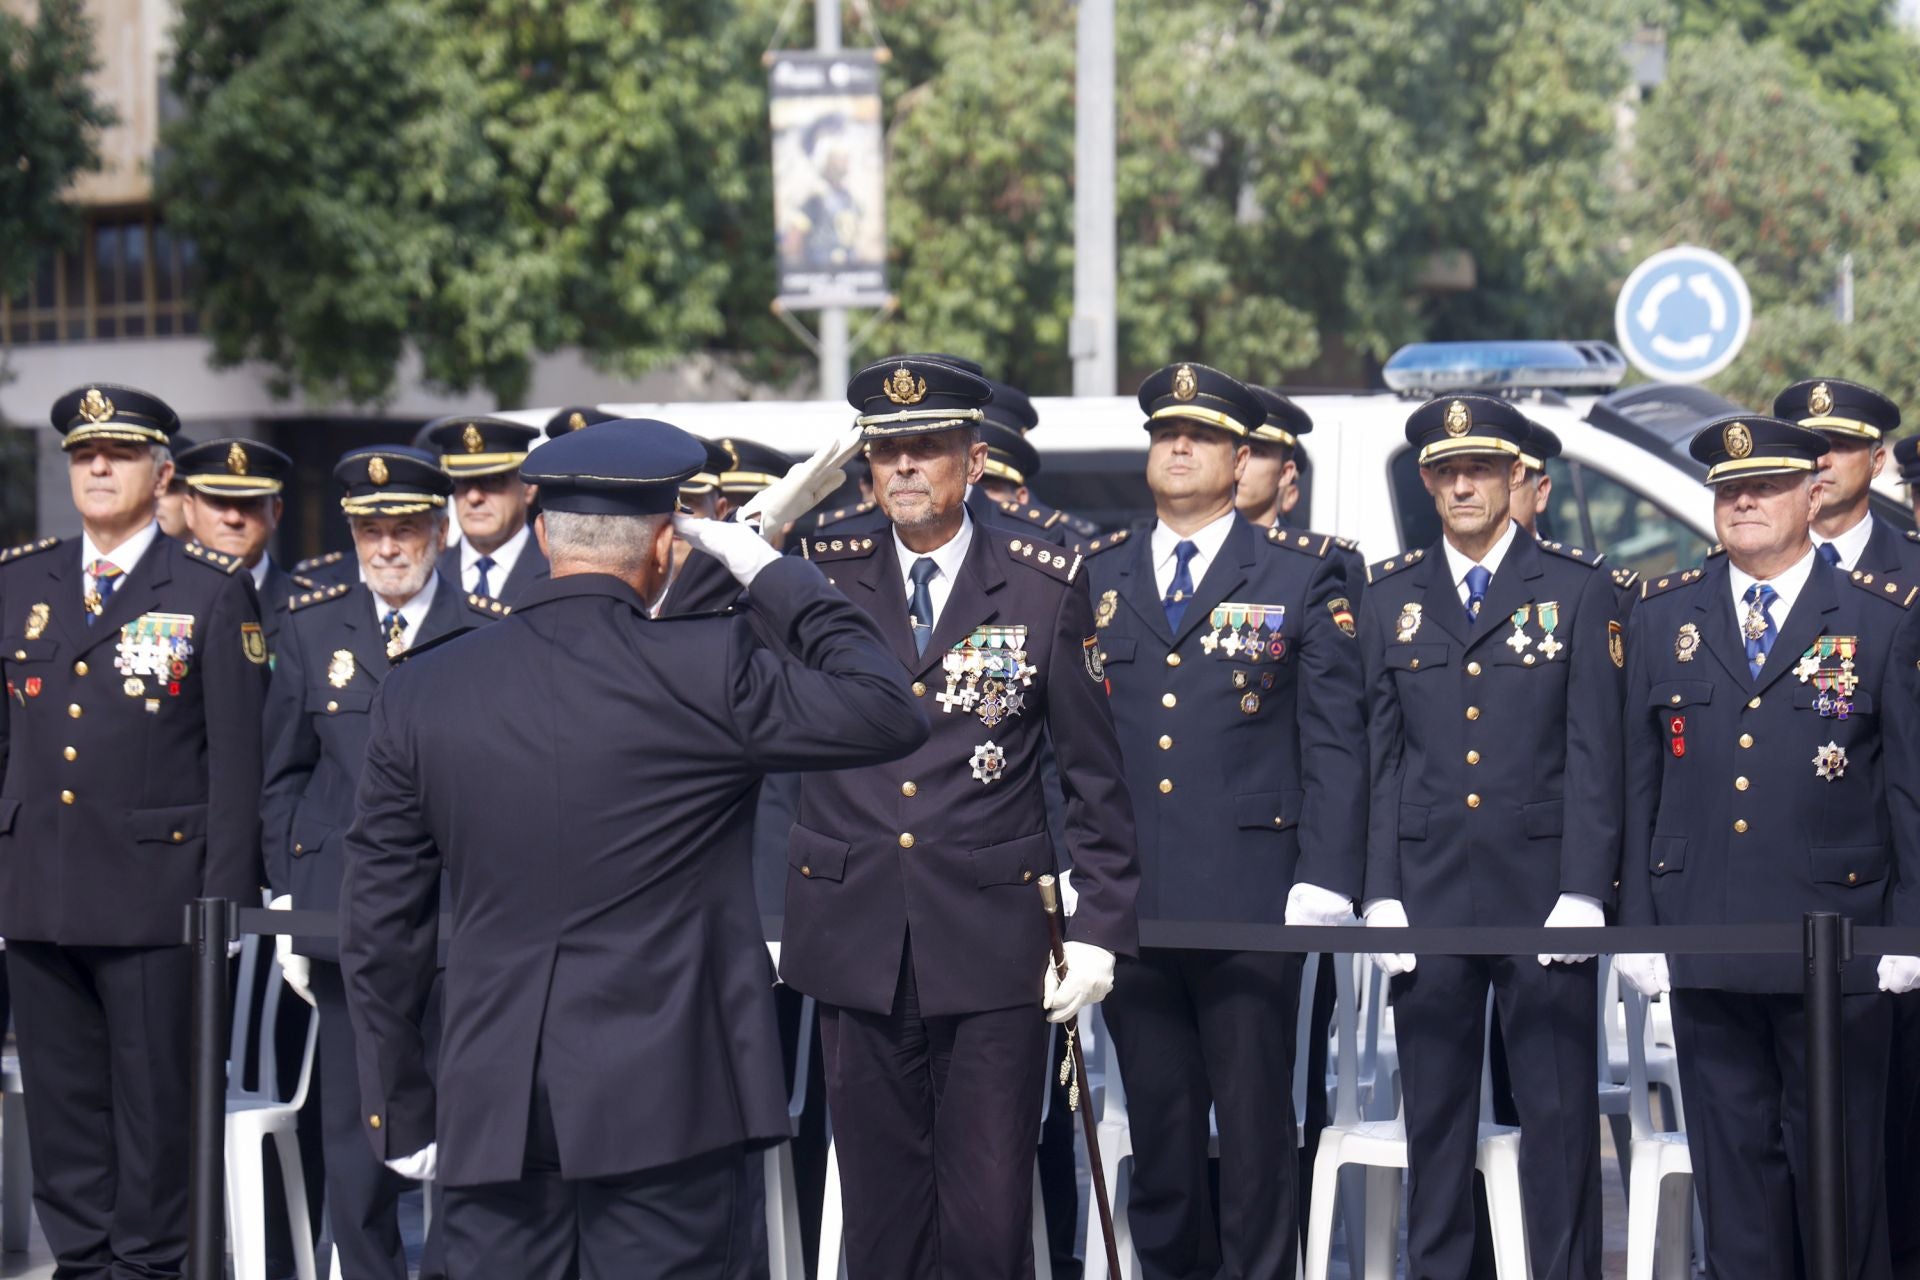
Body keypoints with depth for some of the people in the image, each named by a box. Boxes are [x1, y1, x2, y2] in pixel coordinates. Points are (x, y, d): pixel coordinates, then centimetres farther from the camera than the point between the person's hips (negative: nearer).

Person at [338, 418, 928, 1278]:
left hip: (490, 1110, 4)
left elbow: (380, 931, 7)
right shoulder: (704, 668, -9)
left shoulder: (420, 694, 4)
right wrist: (773, 574, 6)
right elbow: (888, 713, -1)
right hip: (662, 1104, -3)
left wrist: (401, 1110, 15)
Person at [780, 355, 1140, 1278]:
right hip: (855, 941, 2)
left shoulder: (1044, 588, 3)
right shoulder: (818, 578, 7)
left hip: (991, 940, -2)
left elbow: (1094, 772, 5)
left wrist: (1102, 926, 0)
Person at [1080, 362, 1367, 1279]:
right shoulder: (1097, 576, 13)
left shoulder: (1303, 575, 5)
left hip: (1249, 899, -3)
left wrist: (1322, 884, -8)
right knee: (1157, 1126, 8)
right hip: (1126, 902, 3)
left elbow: (1336, 742, 1)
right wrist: (1074, 873, 5)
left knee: (1256, 1127, 0)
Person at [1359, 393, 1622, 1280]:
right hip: (1427, 888, 2)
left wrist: (1583, 892, -9)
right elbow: (1379, 757, 8)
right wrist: (1380, 894, 0)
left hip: (1544, 885, -2)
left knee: (1558, 1108, -1)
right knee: (1435, 1108, 6)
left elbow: (1594, 750, -1)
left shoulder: (1578, 588, 3)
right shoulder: (1390, 597, 10)